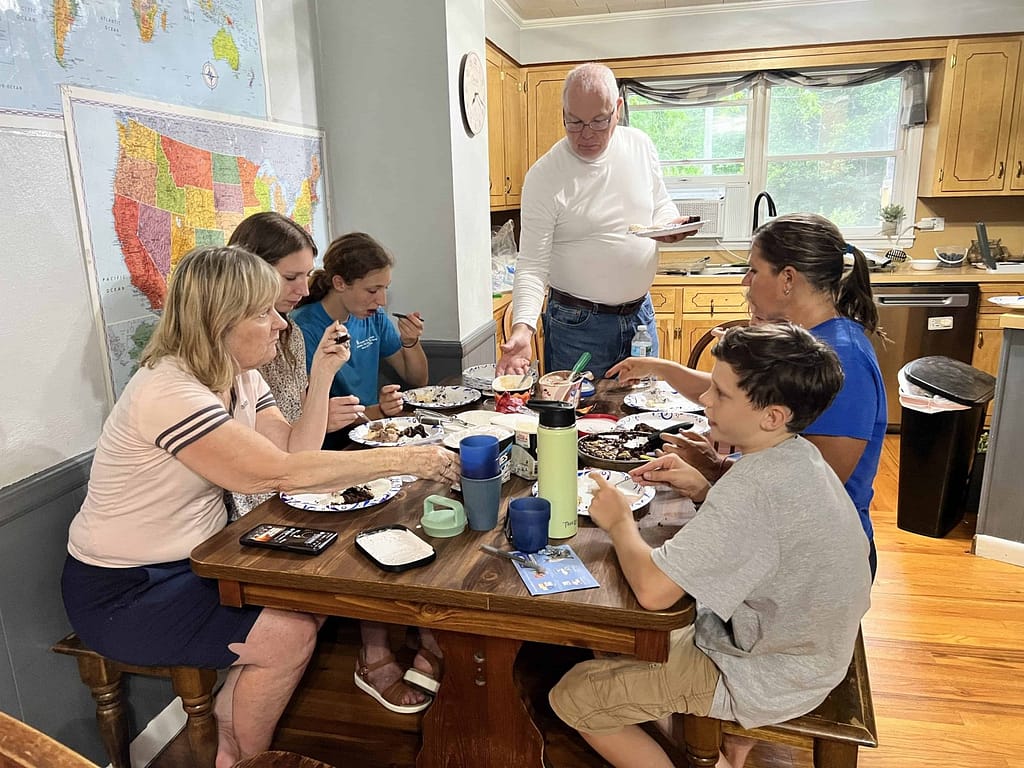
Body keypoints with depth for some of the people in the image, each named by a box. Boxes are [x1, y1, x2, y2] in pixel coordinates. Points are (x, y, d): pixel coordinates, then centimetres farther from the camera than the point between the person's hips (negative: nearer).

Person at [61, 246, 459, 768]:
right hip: (121, 592, -8)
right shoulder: (169, 392, -29)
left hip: (191, 561, 9)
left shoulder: (239, 377, 1)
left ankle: (228, 721, 16)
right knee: (289, 633, -16)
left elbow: (294, 452, -4)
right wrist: (406, 460, -31)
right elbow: (283, 474, -33)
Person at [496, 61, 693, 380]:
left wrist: (670, 223, -9)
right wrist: (523, 328, -32)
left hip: (640, 313, 5)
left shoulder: (641, 145, 0)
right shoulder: (544, 176, -15)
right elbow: (532, 265, -17)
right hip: (577, 323, -5)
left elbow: (661, 204, 15)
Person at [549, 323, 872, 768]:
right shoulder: (796, 455, -4)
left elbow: (652, 590, -34)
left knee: (572, 697, -4)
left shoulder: (755, 486, -34)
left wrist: (619, 521, -15)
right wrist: (703, 490, -3)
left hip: (767, 681, -9)